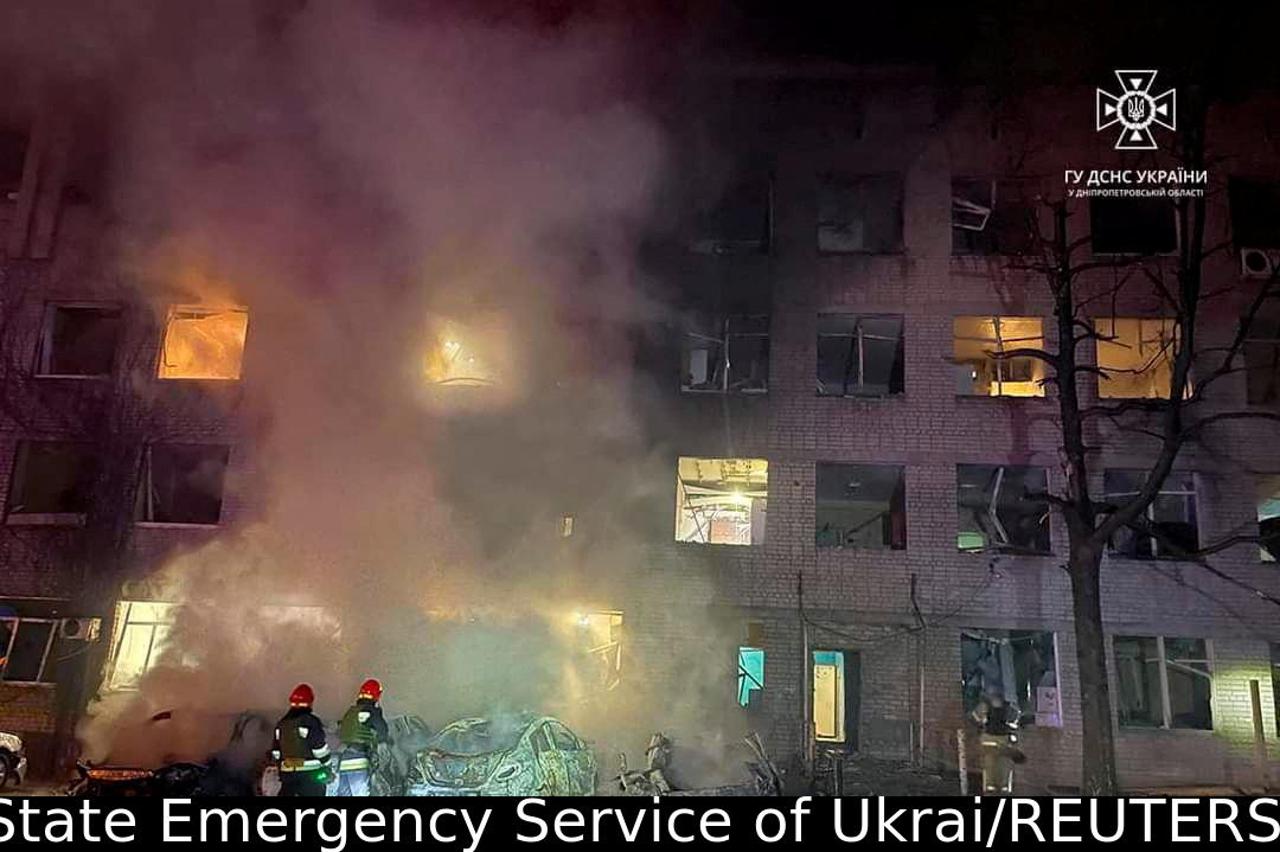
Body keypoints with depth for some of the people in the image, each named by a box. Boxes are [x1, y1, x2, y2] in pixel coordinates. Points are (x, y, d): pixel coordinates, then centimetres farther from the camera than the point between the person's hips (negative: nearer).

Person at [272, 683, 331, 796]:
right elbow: (320, 749, -12)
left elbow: (276, 752, 13)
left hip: (287, 773, 6)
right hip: (309, 774, -6)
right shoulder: (311, 722, -12)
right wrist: (326, 768, -1)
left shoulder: (281, 724, 8)